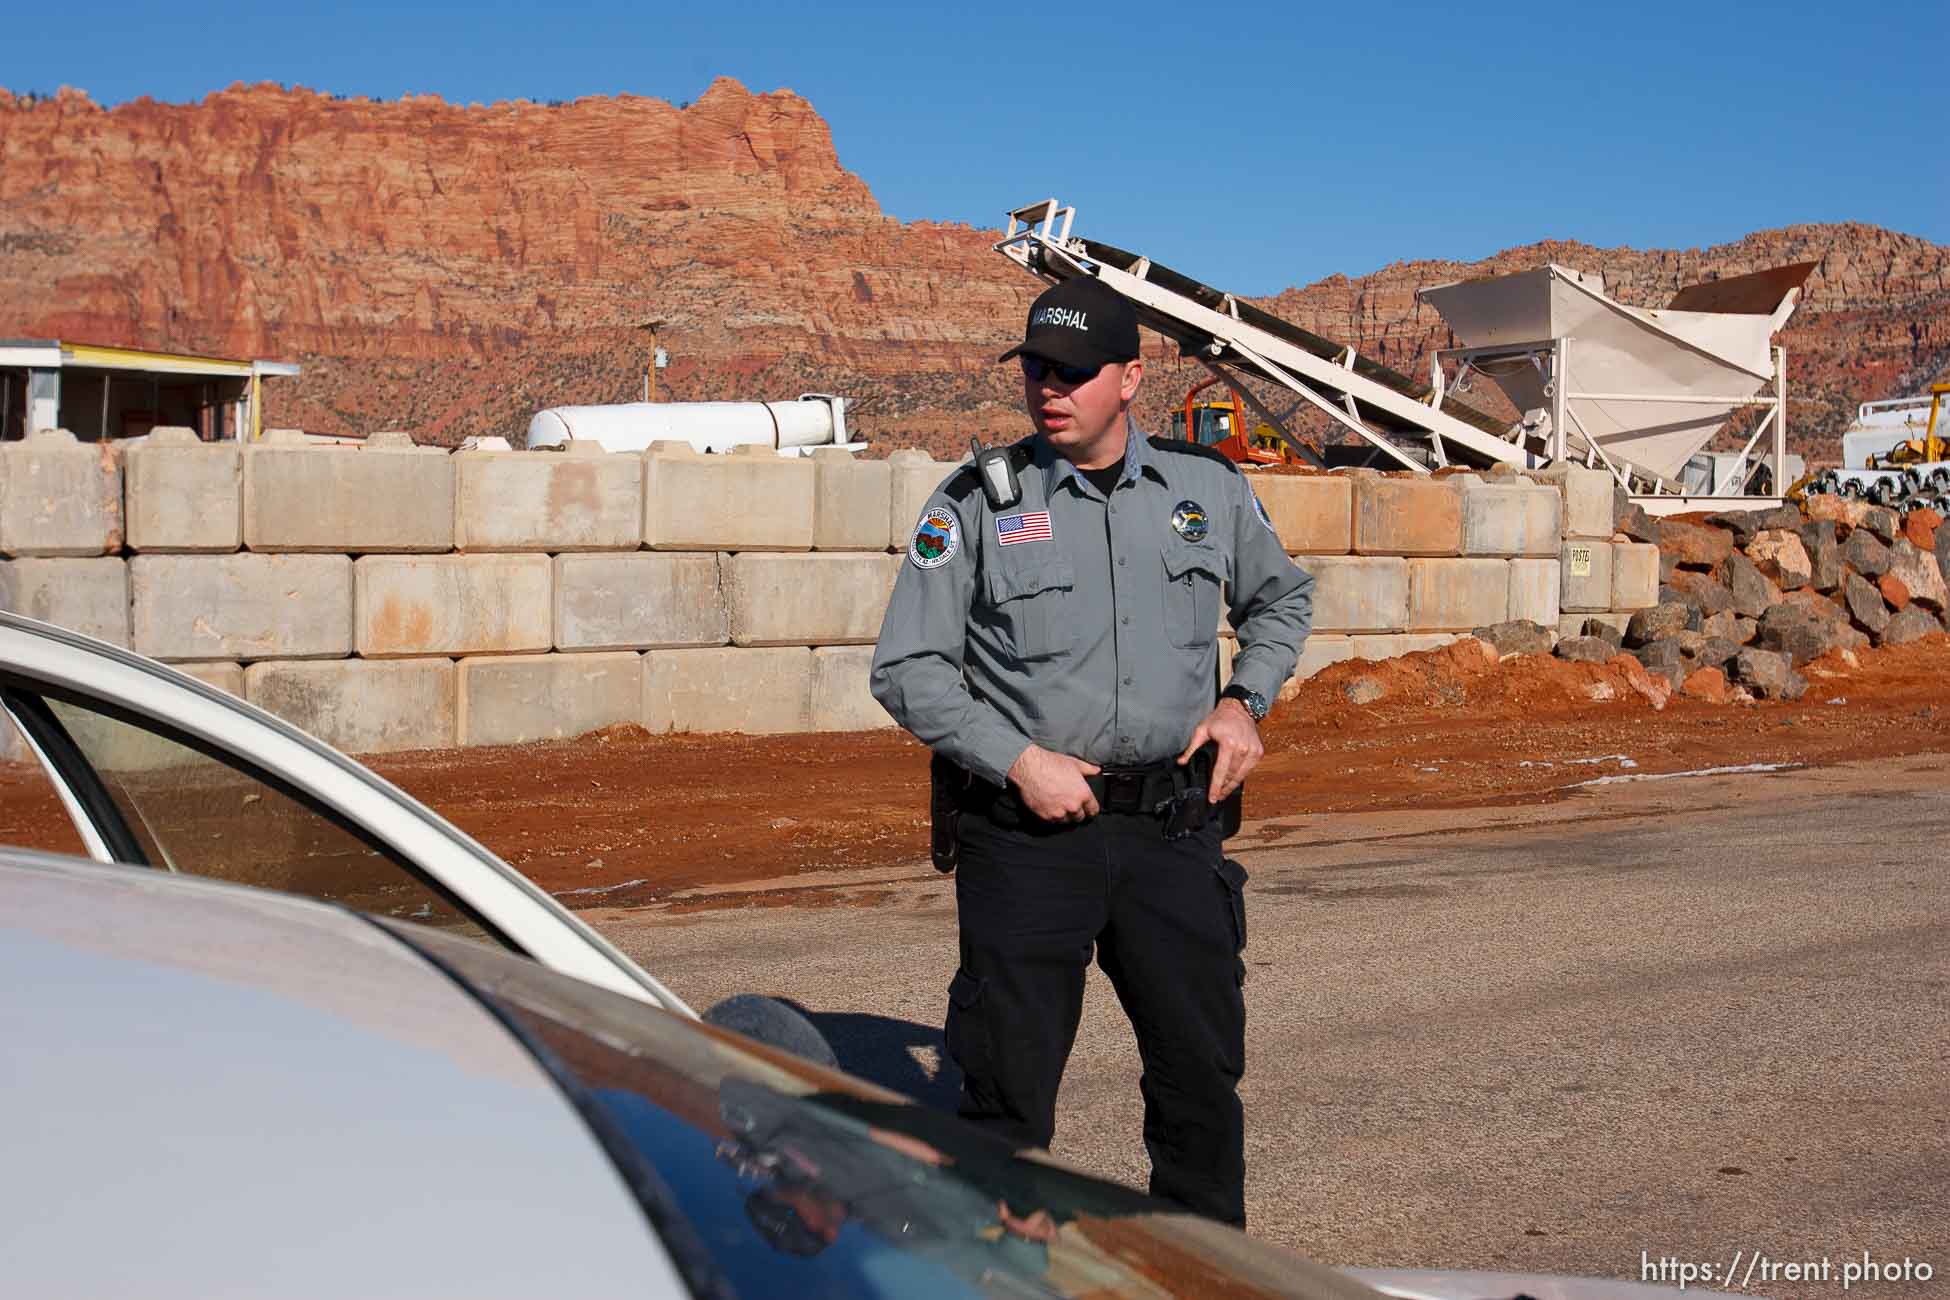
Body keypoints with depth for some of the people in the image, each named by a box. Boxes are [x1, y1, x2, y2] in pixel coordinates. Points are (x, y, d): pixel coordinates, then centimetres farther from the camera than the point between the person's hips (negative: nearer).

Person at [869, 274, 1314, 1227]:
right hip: (1025, 829, -3)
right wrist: (1019, 762, -13)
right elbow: (907, 671, -2)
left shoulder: (1208, 487, 6)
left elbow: (1282, 599, 25)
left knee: (1202, 1068, 10)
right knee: (1010, 1083, 1)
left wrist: (1245, 701, 8)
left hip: (1174, 822, 3)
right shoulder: (978, 502, -2)